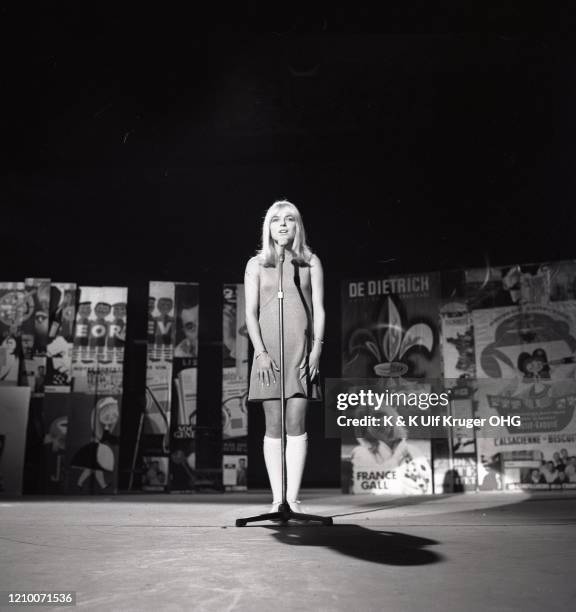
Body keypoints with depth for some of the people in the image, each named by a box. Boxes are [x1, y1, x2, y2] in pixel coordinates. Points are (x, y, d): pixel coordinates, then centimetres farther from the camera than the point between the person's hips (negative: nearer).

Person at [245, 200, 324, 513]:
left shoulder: (310, 262, 12)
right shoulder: (256, 264, 11)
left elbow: (319, 309, 7)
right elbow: (251, 312, 5)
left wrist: (317, 348, -4)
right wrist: (260, 352, -7)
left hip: (301, 349, 0)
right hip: (268, 349, 0)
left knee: (296, 424, -6)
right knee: (273, 427, 0)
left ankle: (293, 498, -1)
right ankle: (277, 499, 4)